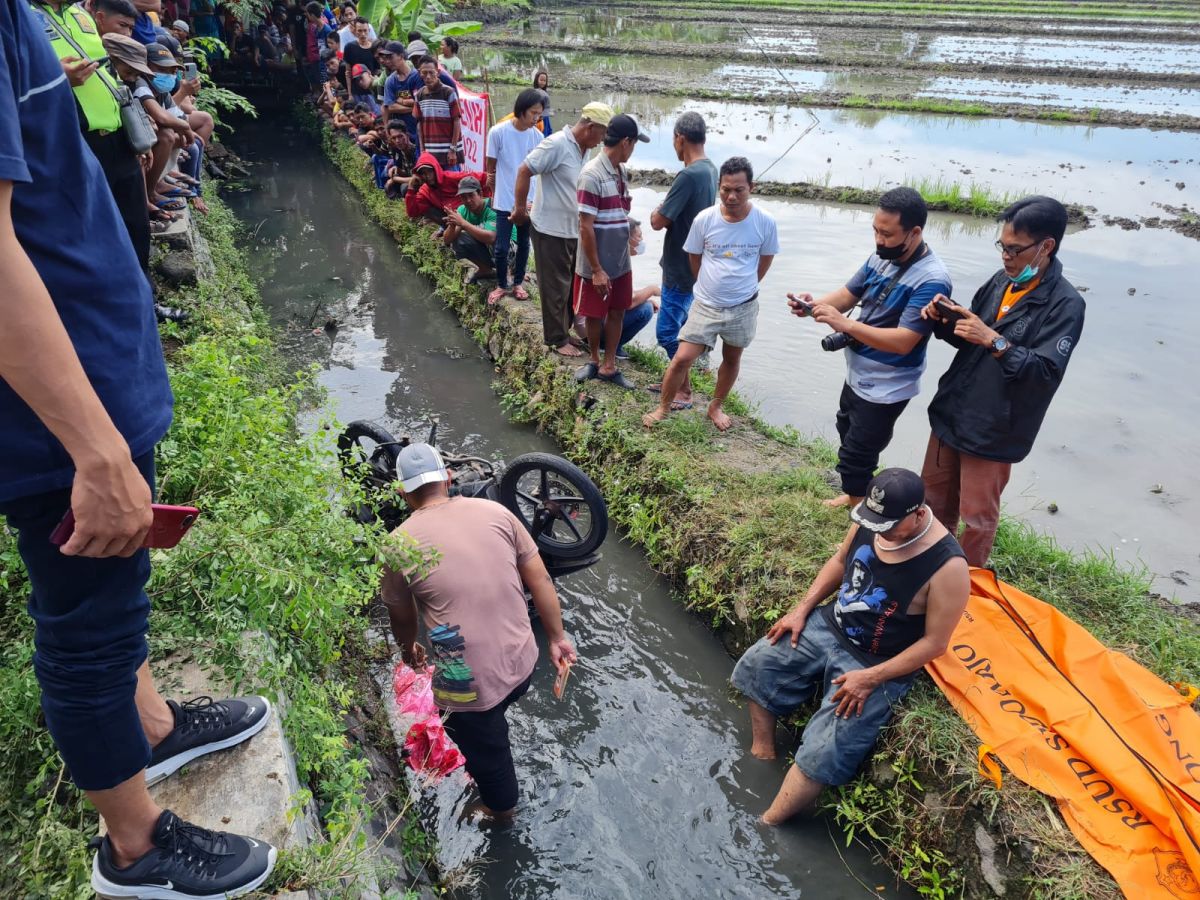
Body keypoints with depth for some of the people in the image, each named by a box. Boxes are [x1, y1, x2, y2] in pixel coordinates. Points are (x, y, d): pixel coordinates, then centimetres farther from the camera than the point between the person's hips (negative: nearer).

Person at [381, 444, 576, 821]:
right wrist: (557, 639, 12)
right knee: (491, 725, 36)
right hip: (522, 663, 5)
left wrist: (408, 649, 27)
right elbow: (540, 581, -1)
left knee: (485, 749, 26)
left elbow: (401, 617, 5)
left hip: (469, 684, -5)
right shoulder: (494, 511, -4)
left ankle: (501, 808, 53)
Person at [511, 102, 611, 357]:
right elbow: (524, 171, -17)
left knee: (572, 284, 17)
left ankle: (563, 329, 32)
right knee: (556, 288, 2)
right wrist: (520, 209, -14)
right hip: (551, 230, -8)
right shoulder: (557, 144, -16)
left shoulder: (584, 150, 9)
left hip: (574, 231, 8)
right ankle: (558, 340, 13)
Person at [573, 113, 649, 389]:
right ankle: (594, 360, 31)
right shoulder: (592, 175, -19)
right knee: (595, 316, 10)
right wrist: (596, 269, -19)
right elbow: (585, 227, -20)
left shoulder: (622, 172, 5)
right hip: (597, 266, -7)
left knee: (617, 313, 12)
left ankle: (609, 366, 24)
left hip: (621, 262, 7)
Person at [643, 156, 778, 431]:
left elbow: (765, 258, 6)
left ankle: (716, 406, 37)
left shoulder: (765, 223, -12)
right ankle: (663, 407, 13)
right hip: (706, 305, -1)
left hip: (743, 307, 1)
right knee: (682, 358, -6)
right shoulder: (704, 219, -13)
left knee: (732, 358, 16)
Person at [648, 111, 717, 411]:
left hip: (681, 267, -9)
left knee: (667, 331, -1)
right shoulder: (710, 170, 7)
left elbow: (658, 222, -20)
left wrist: (657, 211, 0)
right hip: (694, 263, 9)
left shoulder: (688, 175, -23)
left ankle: (684, 393, 9)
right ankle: (677, 381, 30)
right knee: (676, 327, 18)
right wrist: (665, 212, 3)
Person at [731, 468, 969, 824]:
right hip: (829, 626, 7)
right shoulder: (870, 521, -11)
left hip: (878, 665, -6)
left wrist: (871, 678, -21)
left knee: (821, 753, -15)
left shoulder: (947, 566, -27)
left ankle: (765, 826, 2)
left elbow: (934, 643, -19)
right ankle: (762, 755, 20)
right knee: (757, 665, 5)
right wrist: (802, 609, 2)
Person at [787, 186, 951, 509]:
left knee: (855, 456, -1)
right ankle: (854, 495, 47)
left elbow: (903, 341, -32)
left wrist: (844, 324, -39)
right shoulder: (881, 257, -3)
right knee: (847, 433, 26)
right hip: (857, 374, 9)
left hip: (885, 388, -9)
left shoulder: (931, 280, -27)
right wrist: (814, 306, -20)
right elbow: (847, 294, 3)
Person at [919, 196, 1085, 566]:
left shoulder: (1065, 304, -17)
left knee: (977, 516, 7)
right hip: (950, 413, 7)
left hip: (993, 431, -7)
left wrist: (994, 340, -30)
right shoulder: (1001, 281, 3)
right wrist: (944, 320, -8)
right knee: (935, 494, 22)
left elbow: (1046, 373, -25)